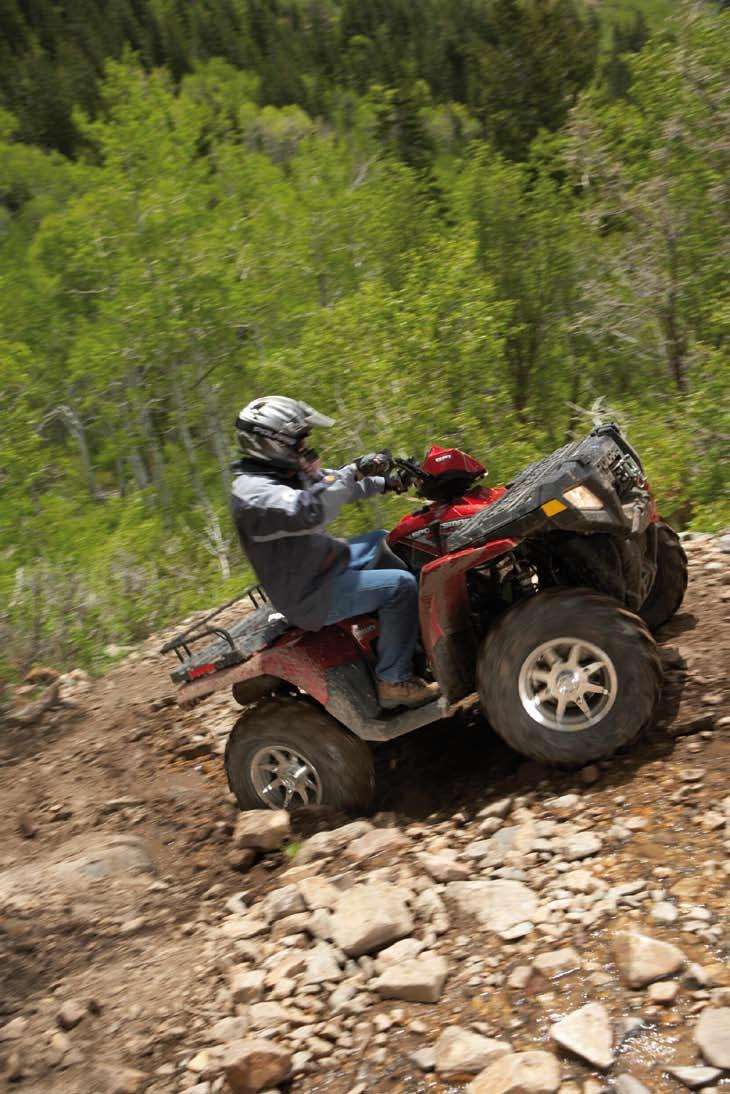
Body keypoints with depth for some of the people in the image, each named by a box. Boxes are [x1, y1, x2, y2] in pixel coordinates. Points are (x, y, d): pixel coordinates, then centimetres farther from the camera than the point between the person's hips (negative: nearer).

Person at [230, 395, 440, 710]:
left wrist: (383, 482, 7)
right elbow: (310, 510, -42)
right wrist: (355, 471, -33)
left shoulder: (283, 473, 7)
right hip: (310, 596, -11)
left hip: (317, 566, 11)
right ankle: (394, 681, -9)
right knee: (400, 585, -19)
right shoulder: (253, 493, -25)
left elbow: (331, 485, 18)